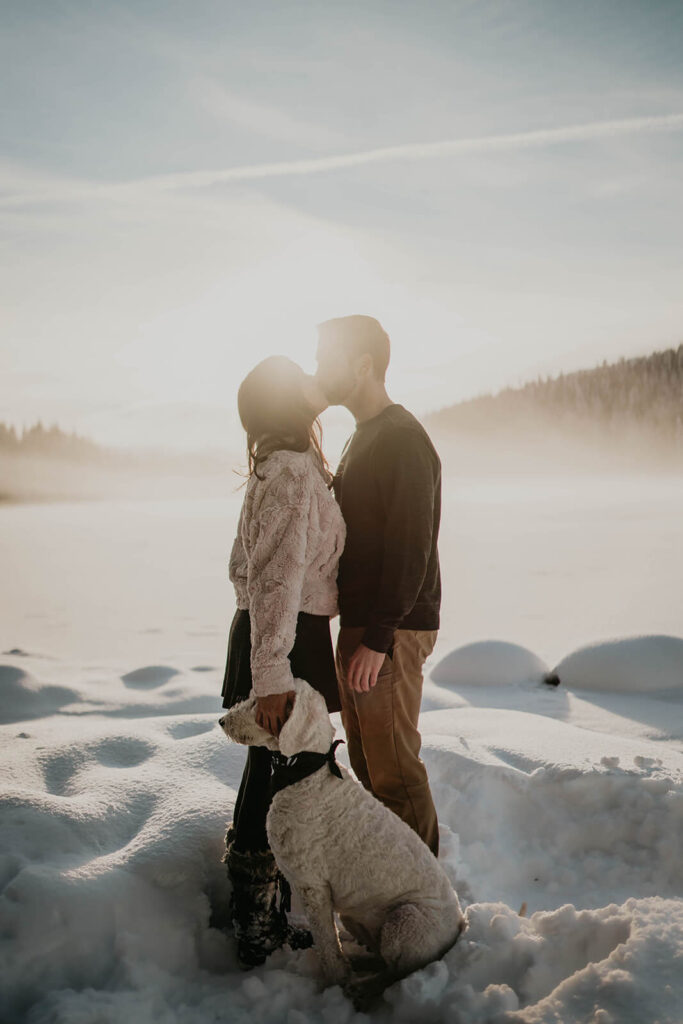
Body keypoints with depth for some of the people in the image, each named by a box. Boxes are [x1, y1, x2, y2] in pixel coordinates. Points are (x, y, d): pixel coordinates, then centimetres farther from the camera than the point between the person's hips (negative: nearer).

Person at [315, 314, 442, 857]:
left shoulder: (402, 439, -15)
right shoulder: (365, 437, 17)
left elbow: (410, 548, -21)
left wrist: (378, 638, -22)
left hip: (391, 633, -10)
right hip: (361, 628, 10)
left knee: (395, 772, -3)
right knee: (368, 765, 17)